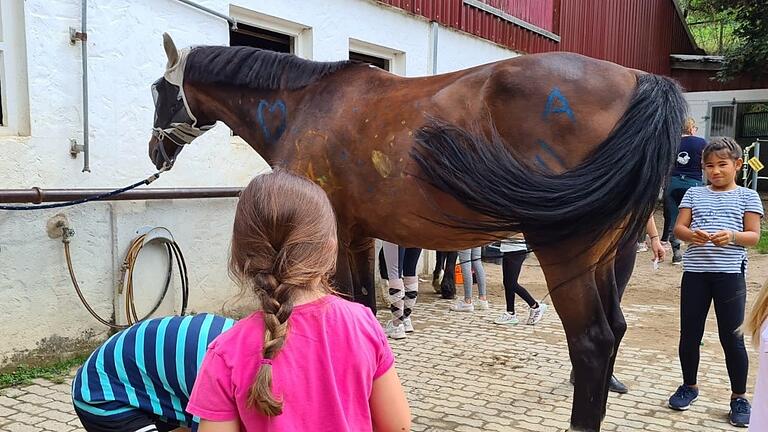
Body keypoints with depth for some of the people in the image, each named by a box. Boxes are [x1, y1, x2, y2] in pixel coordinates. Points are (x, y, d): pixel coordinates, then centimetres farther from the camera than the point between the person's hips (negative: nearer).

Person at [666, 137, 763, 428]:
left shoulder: (747, 197, 4)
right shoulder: (694, 194, 10)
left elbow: (754, 236, -1)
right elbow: (678, 228, 3)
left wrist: (732, 235, -22)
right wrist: (692, 235, -19)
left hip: (730, 273, -2)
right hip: (695, 271, 2)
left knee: (732, 338, 3)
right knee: (689, 334, 9)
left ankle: (739, 398, 18)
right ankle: (689, 386, 28)